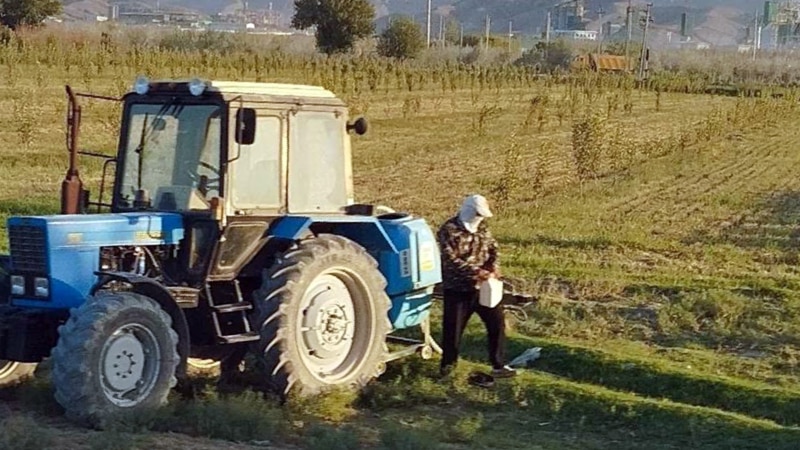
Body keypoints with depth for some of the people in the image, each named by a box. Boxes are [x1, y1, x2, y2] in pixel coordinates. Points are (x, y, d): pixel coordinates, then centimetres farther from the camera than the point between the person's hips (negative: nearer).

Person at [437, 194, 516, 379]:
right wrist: (475, 271, -28)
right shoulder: (449, 230, -13)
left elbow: (493, 248, 11)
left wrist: (494, 266, -11)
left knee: (497, 323, 4)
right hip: (457, 289, -5)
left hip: (482, 287, 5)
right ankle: (448, 363, 25)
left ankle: (498, 365, 14)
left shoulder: (482, 228, 8)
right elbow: (450, 260, -21)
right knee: (453, 327, 4)